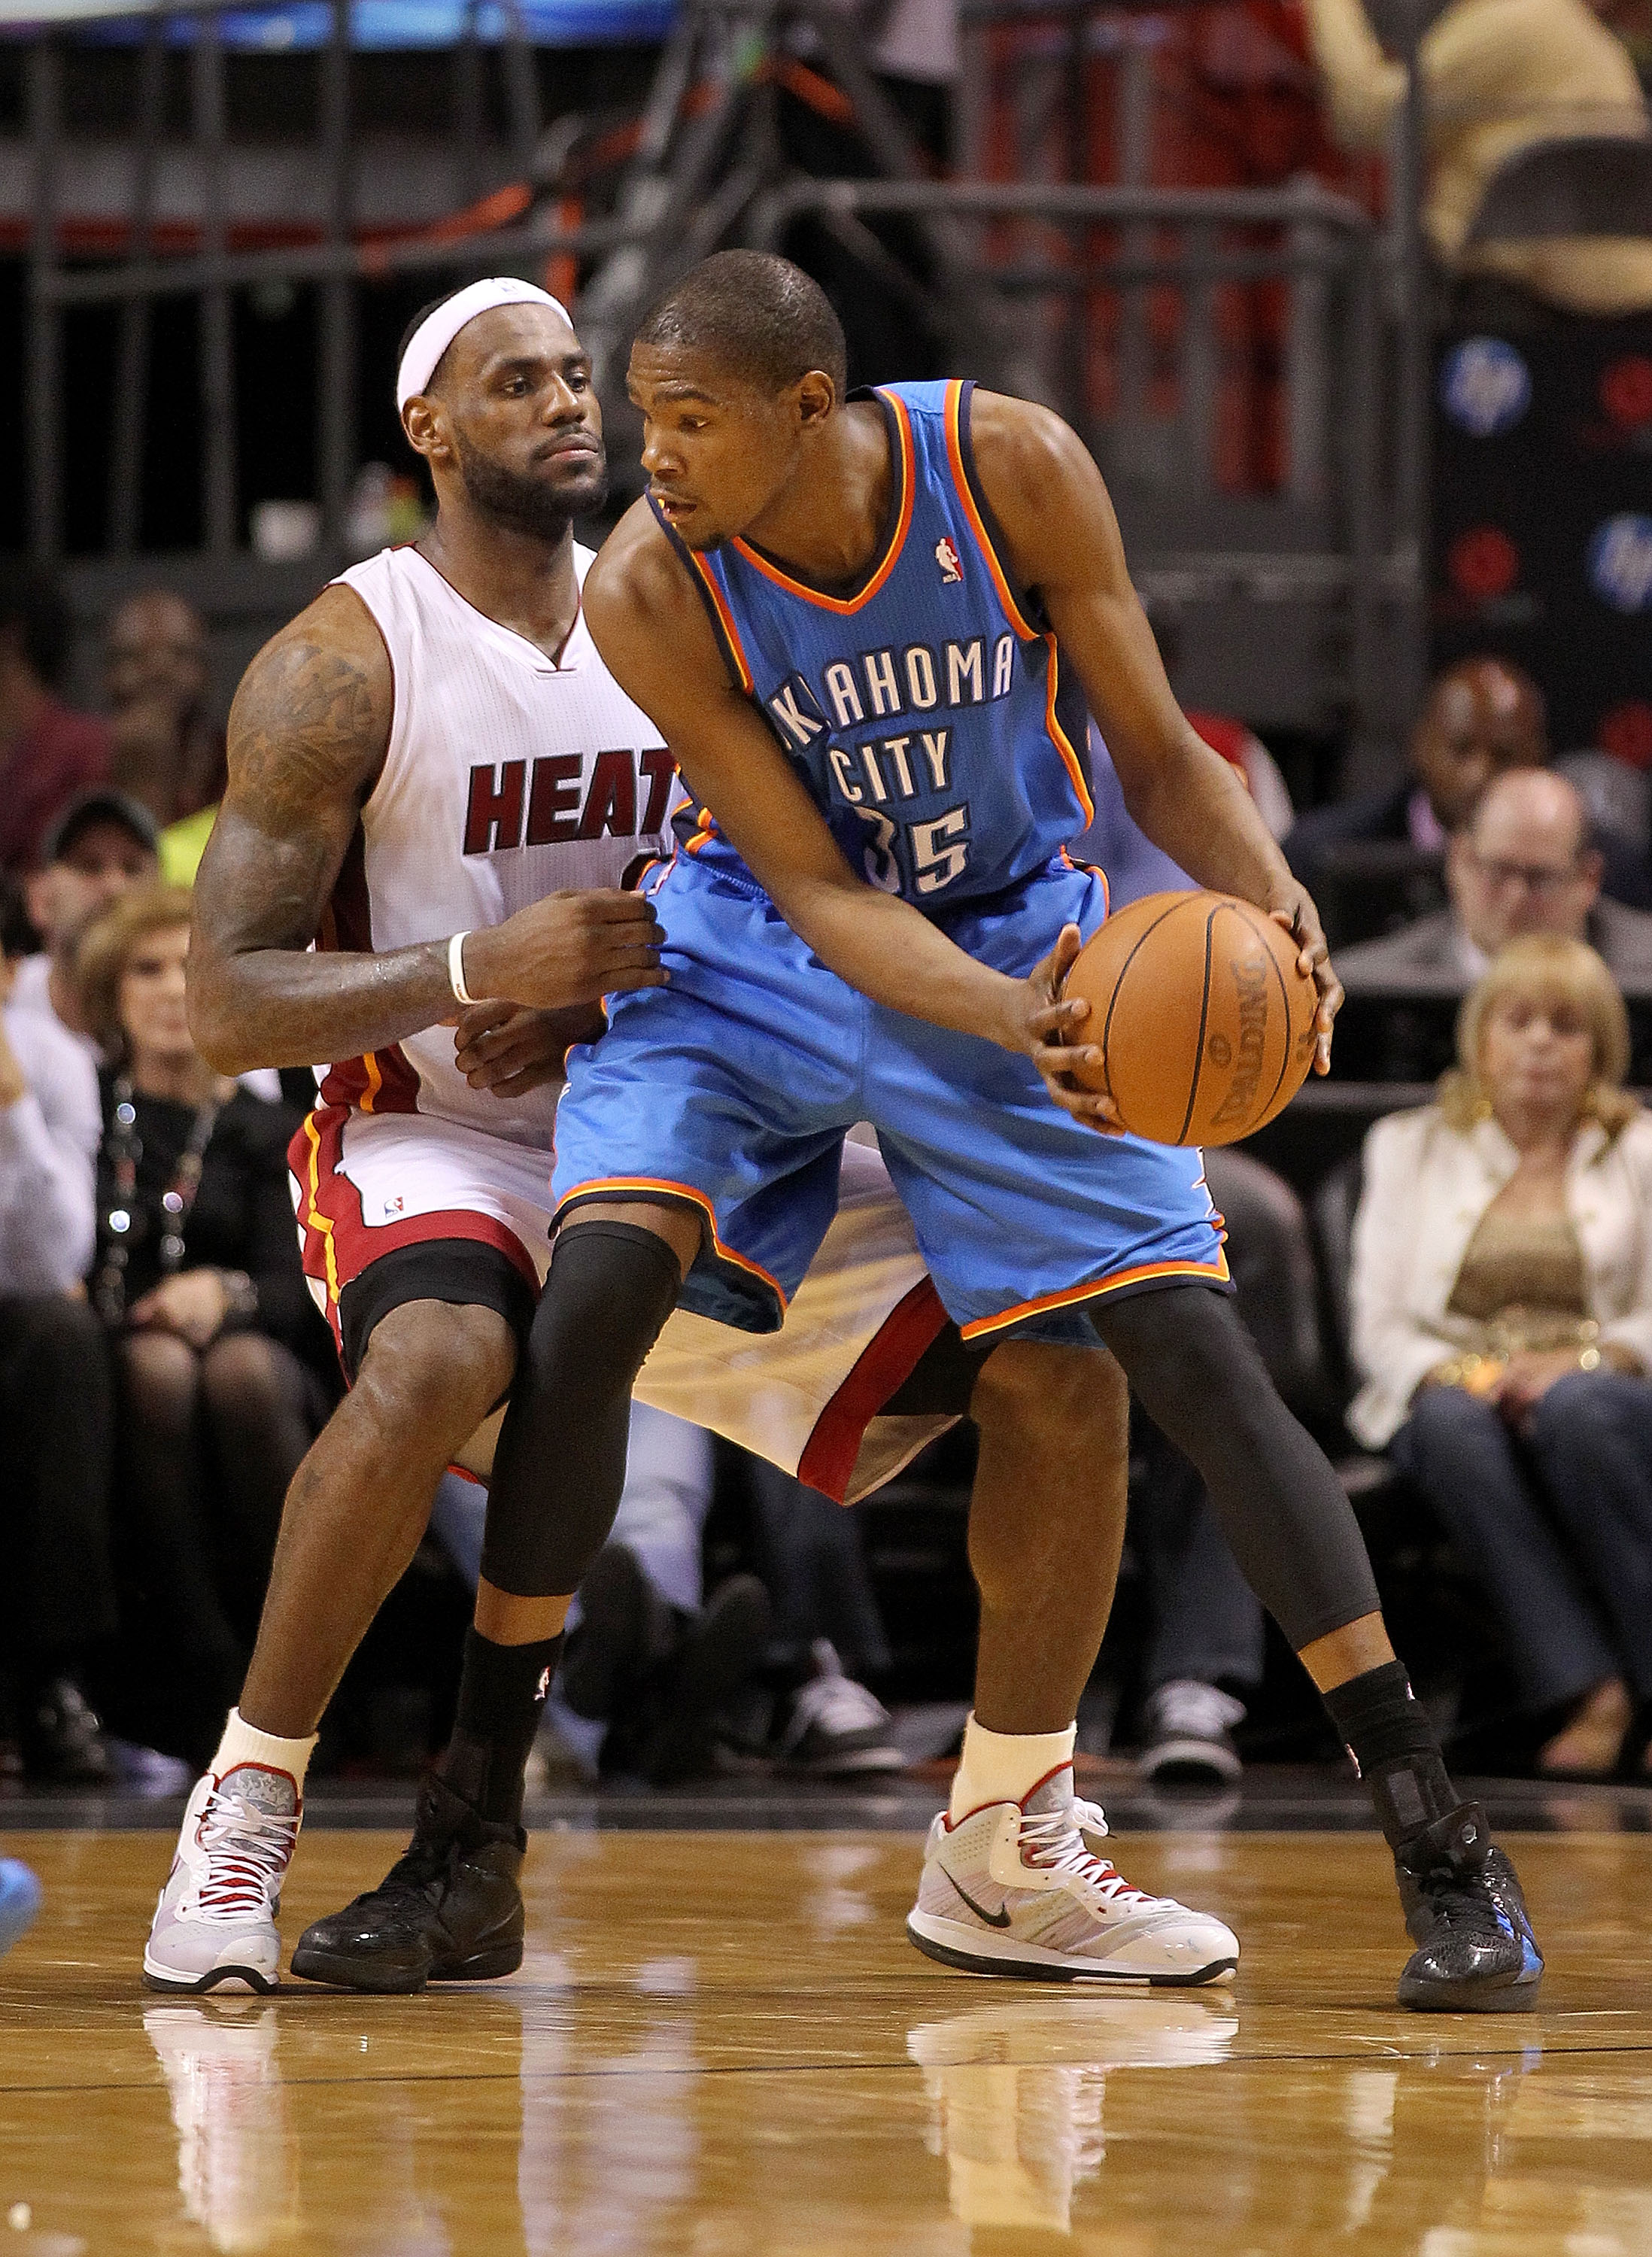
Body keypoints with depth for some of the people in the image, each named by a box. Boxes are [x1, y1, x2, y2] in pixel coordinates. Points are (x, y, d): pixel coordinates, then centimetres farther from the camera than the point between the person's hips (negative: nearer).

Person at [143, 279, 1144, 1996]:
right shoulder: (345, 665, -10)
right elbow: (225, 1007, -15)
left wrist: (602, 999, -11)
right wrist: (484, 973, -29)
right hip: (438, 1147, -5)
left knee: (1065, 1373, -9)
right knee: (435, 1367, -41)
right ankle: (244, 1806, -23)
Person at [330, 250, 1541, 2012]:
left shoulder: (1012, 471, -22)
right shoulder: (649, 591, -23)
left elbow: (1158, 757, -11)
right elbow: (817, 892, -22)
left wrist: (1269, 894, -32)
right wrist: (1007, 1027, -40)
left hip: (1018, 929, 1)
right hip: (764, 948, 0)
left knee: (1191, 1350, -9)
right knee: (594, 1286, -22)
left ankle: (1437, 1847, -4)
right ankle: (469, 1830, -12)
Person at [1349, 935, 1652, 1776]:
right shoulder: (1410, 1146, 18)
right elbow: (1377, 1326, 9)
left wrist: (1580, 1361, -16)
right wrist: (1453, 1373, -13)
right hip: (1451, 1386, 1)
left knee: (1573, 1412, -39)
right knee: (1452, 1422, -38)